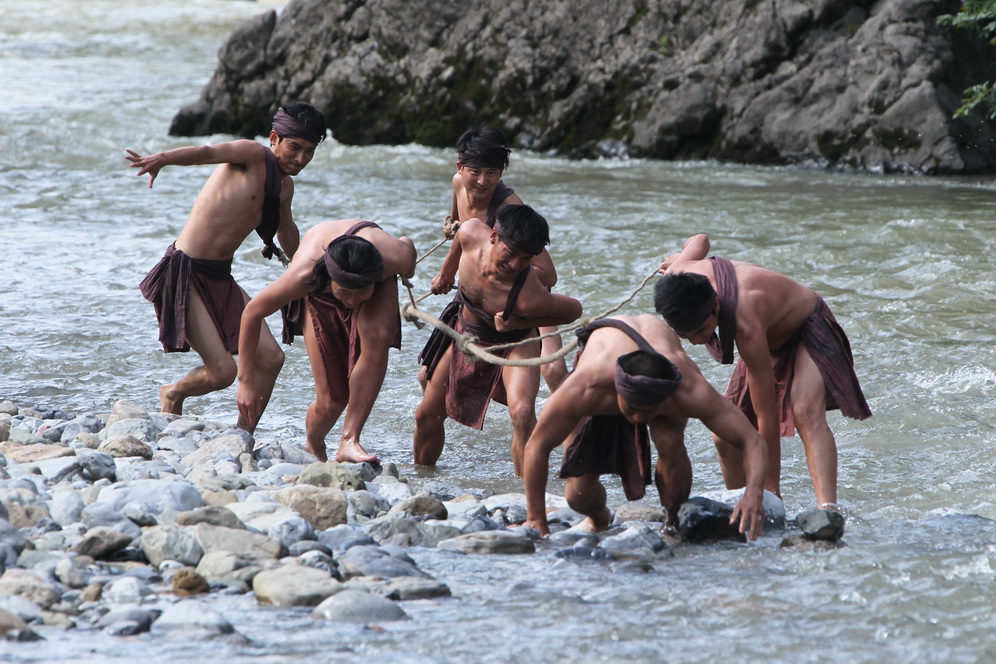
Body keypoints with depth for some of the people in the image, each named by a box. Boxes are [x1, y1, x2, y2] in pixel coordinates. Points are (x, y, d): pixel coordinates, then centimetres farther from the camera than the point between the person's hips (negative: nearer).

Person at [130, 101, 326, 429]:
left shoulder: (284, 185, 11)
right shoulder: (253, 155, -14)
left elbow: (287, 231, 33)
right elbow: (207, 153, -35)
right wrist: (162, 159, -56)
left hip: (221, 279, 8)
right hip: (186, 274, -8)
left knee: (271, 358, 0)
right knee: (222, 371, -13)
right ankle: (173, 395, 19)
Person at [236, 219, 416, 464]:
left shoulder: (395, 257, -40)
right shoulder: (305, 275, -43)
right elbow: (252, 312, -26)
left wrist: (407, 271, 12)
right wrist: (246, 380, -22)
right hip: (319, 294, -1)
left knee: (376, 338, -35)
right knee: (331, 400, -7)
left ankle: (350, 441, -26)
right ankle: (313, 448, 29)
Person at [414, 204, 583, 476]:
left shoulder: (530, 297, -41)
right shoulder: (470, 234, -32)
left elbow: (574, 309, -21)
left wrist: (520, 323, -30)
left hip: (513, 344, -5)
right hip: (464, 333, 5)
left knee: (522, 414, -31)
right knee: (427, 415, 14)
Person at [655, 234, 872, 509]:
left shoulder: (746, 325, -45)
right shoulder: (678, 275, -27)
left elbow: (767, 416, -41)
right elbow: (700, 239, 0)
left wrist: (771, 489, -38)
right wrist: (679, 257, 24)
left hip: (809, 330, -8)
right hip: (773, 340, 8)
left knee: (806, 413, -34)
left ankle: (827, 510, -49)